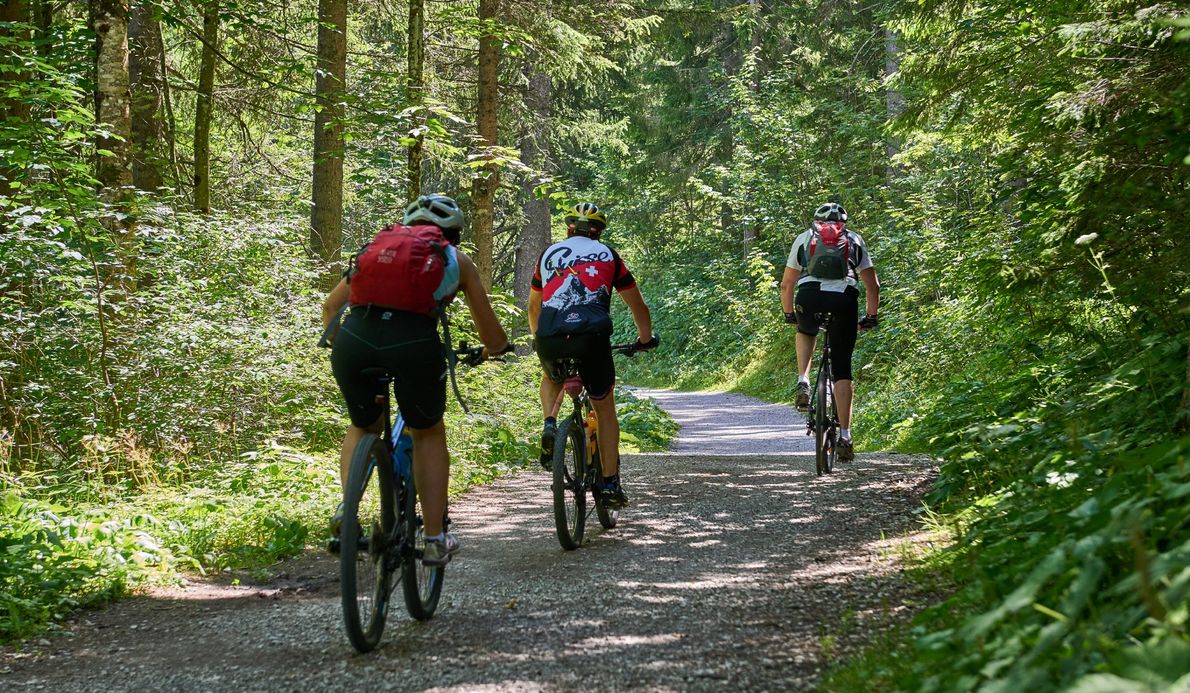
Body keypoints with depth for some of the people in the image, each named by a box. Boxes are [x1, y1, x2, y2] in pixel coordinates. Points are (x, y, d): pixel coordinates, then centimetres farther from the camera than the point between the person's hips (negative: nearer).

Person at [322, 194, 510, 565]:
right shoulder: (457, 260, 26)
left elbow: (330, 307, 32)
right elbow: (494, 339, 28)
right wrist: (490, 349, 50)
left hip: (353, 339, 2)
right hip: (414, 343, -2)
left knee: (363, 427, 29)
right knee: (428, 434, 23)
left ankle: (347, 508, 8)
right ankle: (435, 540, 21)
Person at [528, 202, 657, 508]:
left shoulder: (548, 254, 23)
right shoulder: (608, 255, 19)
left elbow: (533, 306, 34)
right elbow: (637, 305, 25)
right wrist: (645, 339, 41)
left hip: (549, 339, 2)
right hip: (591, 337, -2)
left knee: (551, 379, 36)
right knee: (605, 408, 16)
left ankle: (550, 424, 8)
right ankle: (610, 485, 12)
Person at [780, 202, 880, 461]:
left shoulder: (804, 237, 27)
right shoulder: (855, 240, 27)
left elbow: (787, 285, 27)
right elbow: (872, 286, 22)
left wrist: (789, 315, 41)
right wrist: (870, 317, 34)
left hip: (809, 296, 0)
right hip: (844, 299, 0)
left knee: (806, 332, 36)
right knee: (842, 369, 9)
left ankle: (803, 383, 15)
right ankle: (845, 437, 2)